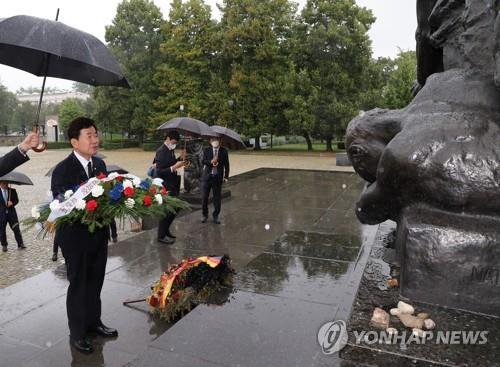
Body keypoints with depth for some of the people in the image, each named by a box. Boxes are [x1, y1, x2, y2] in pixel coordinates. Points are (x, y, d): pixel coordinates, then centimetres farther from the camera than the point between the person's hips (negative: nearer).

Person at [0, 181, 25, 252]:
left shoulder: (12, 191, 4)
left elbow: (16, 200, 2)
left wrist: (12, 203, -17)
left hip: (11, 212, 0)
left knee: (16, 229, -2)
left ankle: (20, 244, 3)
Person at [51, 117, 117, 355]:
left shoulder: (100, 164, 3)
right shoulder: (62, 170, -16)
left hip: (99, 235, 6)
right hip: (76, 237, -5)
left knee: (95, 282, 20)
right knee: (78, 285, 11)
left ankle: (93, 322, 40)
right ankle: (77, 333, 30)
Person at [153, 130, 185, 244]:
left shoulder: (170, 150, 9)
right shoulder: (162, 151, -18)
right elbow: (159, 172, -24)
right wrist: (174, 167, -28)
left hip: (172, 185, 9)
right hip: (165, 187, -9)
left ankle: (165, 229, 34)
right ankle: (161, 236, 16)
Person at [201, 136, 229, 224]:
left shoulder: (224, 151, 3)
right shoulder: (207, 150, 5)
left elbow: (226, 164, 1)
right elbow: (203, 161, -6)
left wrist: (226, 176, -7)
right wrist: (211, 162, -26)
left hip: (218, 177, -1)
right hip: (207, 176, 1)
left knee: (217, 198, 5)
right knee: (204, 197, 5)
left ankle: (215, 216, 19)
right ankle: (205, 215, 22)